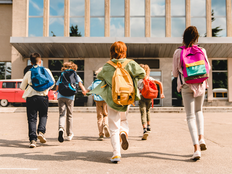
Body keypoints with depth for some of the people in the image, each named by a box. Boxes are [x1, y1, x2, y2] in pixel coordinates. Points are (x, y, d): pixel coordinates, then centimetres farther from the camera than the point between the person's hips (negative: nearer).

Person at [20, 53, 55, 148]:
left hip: (30, 98, 1)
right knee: (43, 115, 17)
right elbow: (52, 83, 9)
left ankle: (33, 139, -5)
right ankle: (41, 131, -6)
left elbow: (22, 87, 17)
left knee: (32, 118, 4)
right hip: (42, 96, -1)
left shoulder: (28, 73, 9)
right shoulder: (46, 71, 6)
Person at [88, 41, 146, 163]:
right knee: (124, 119, 27)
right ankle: (124, 131, -6)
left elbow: (99, 76, 11)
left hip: (112, 99, -1)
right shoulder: (130, 64, -6)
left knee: (114, 127, 4)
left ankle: (116, 154, -4)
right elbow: (142, 74, -9)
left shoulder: (107, 67, -5)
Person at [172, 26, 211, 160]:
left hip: (186, 87, -2)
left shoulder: (178, 52, -5)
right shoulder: (202, 51, -2)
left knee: (191, 116, 1)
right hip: (200, 85, 2)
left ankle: (197, 149, -8)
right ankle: (201, 138, 12)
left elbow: (175, 73, 1)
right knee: (199, 110, 26)